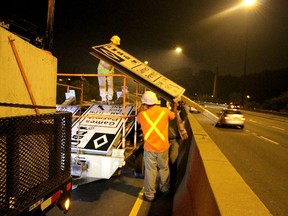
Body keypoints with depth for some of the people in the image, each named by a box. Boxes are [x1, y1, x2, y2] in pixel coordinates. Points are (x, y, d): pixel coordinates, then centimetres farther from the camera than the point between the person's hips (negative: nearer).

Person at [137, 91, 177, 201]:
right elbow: (173, 115, 15)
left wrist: (141, 108, 25)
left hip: (149, 148, -2)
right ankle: (165, 189, 38)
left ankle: (149, 195, 20)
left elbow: (138, 119, 14)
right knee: (164, 168, 20)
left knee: (150, 171, 8)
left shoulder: (142, 114, -11)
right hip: (163, 147, 2)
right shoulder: (165, 111, -8)